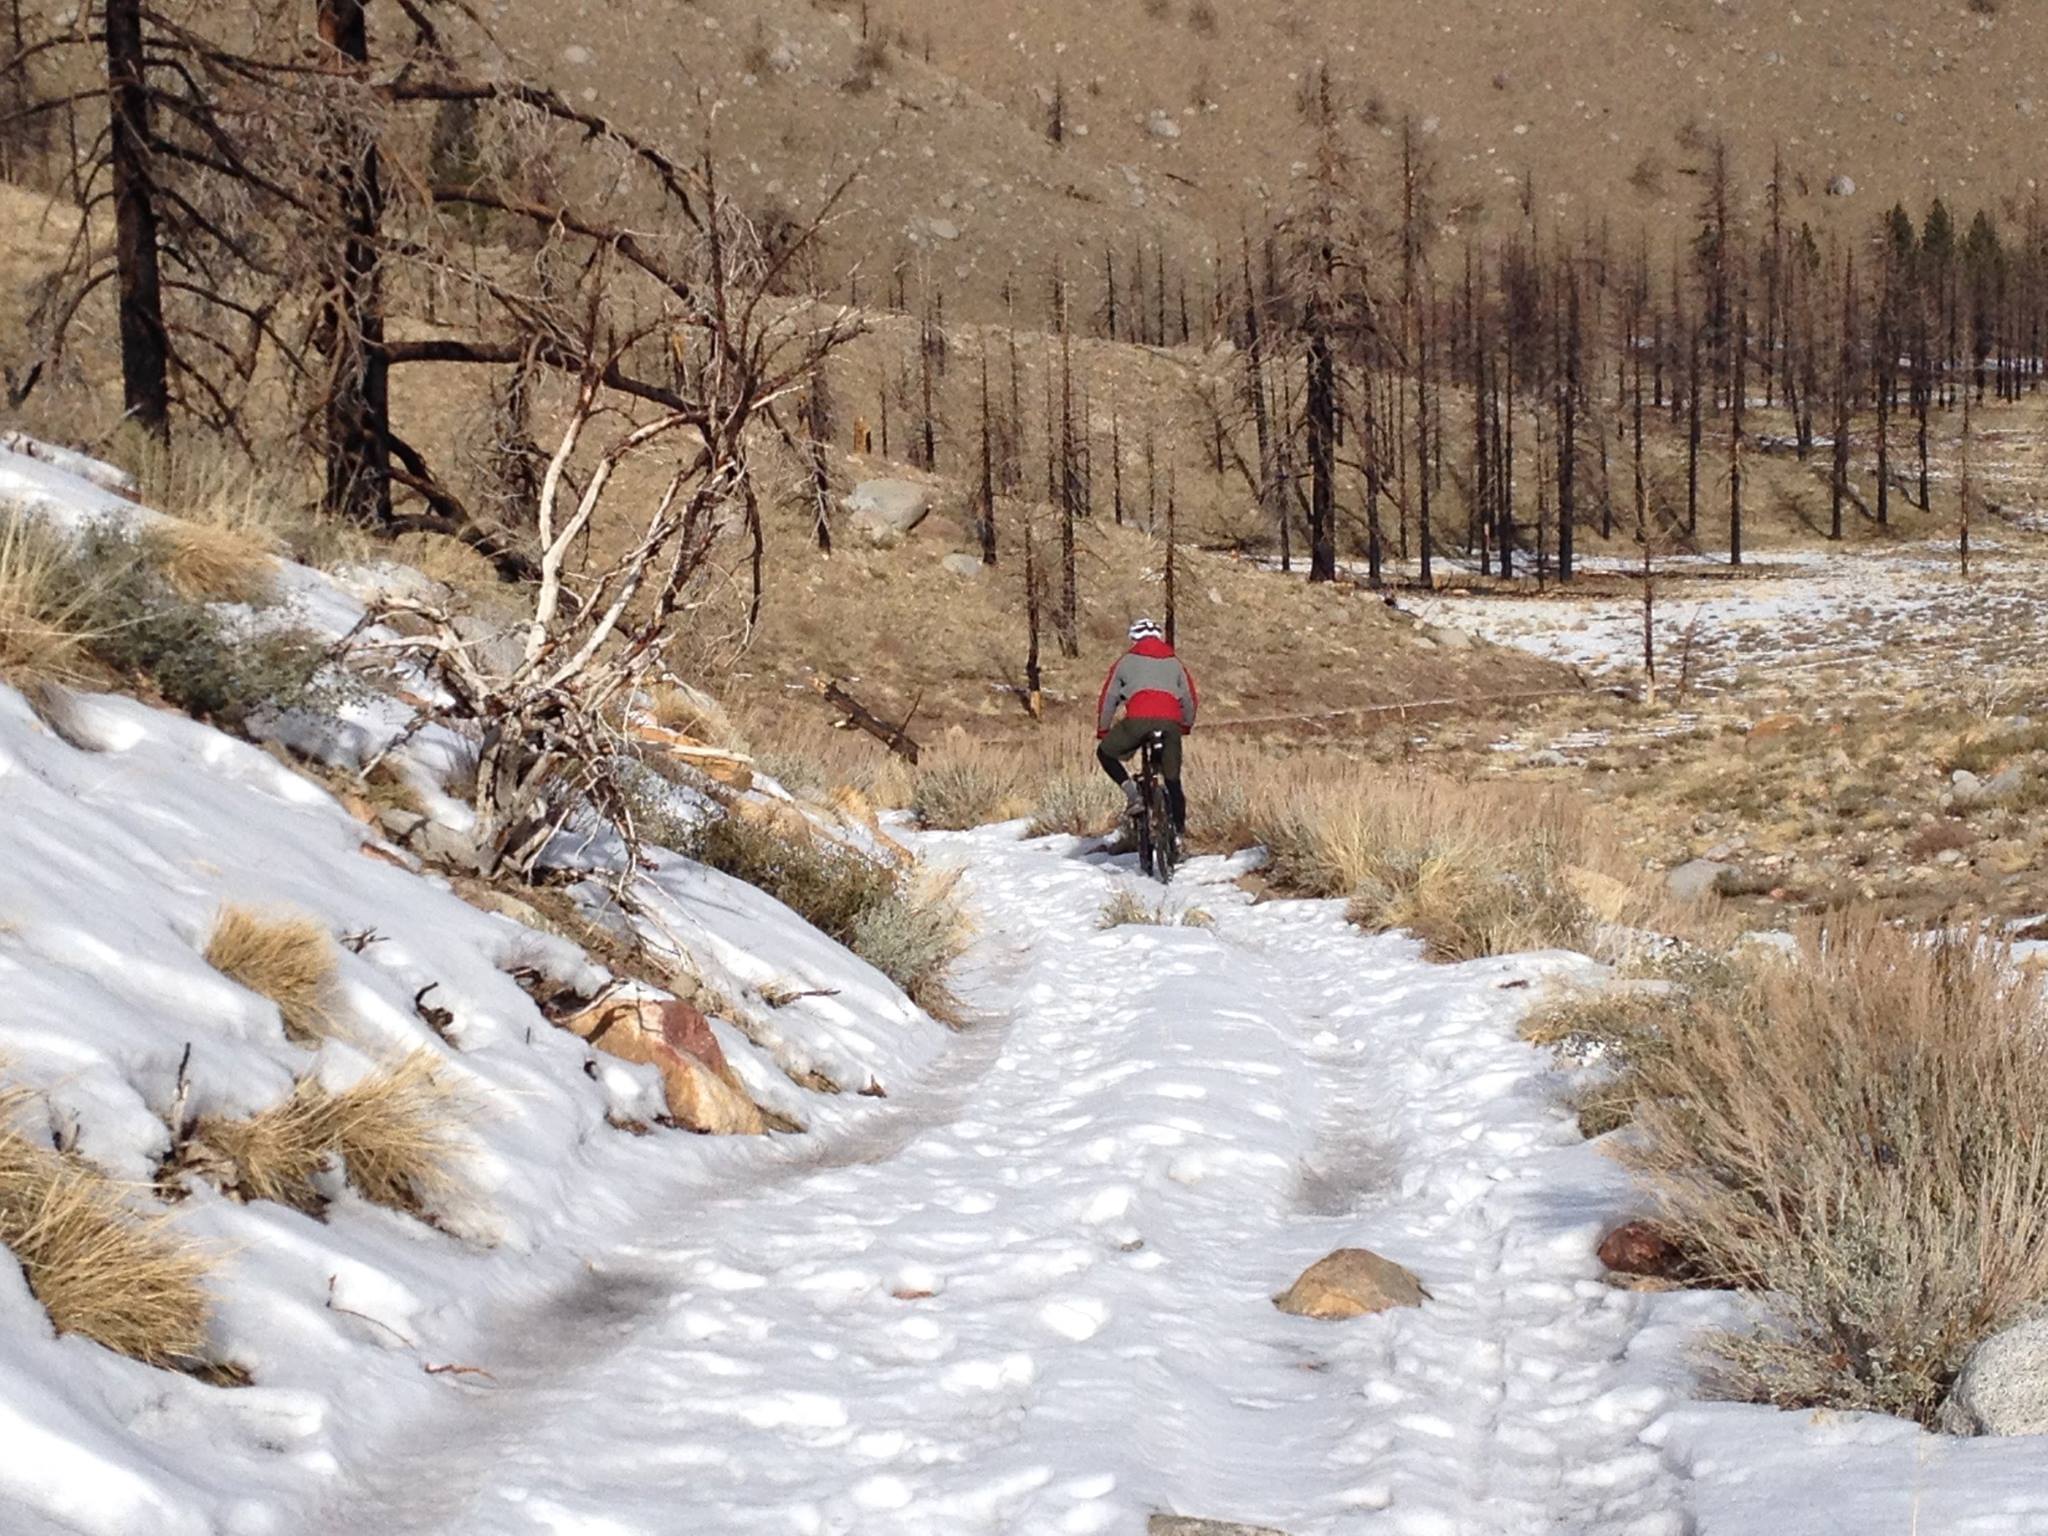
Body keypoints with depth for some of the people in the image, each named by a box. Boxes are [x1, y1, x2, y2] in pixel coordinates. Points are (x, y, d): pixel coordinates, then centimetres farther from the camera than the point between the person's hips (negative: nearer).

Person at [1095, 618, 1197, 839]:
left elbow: (1109, 698, 20)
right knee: (1173, 781, 15)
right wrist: (1186, 726, 44)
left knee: (1105, 753, 20)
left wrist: (1103, 731, 30)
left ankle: (1132, 791, 0)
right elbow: (1189, 698, 27)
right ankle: (1179, 829, 12)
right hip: (1170, 723, 3)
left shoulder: (1127, 661, 20)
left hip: (1138, 720, -3)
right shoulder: (1174, 662, 27)